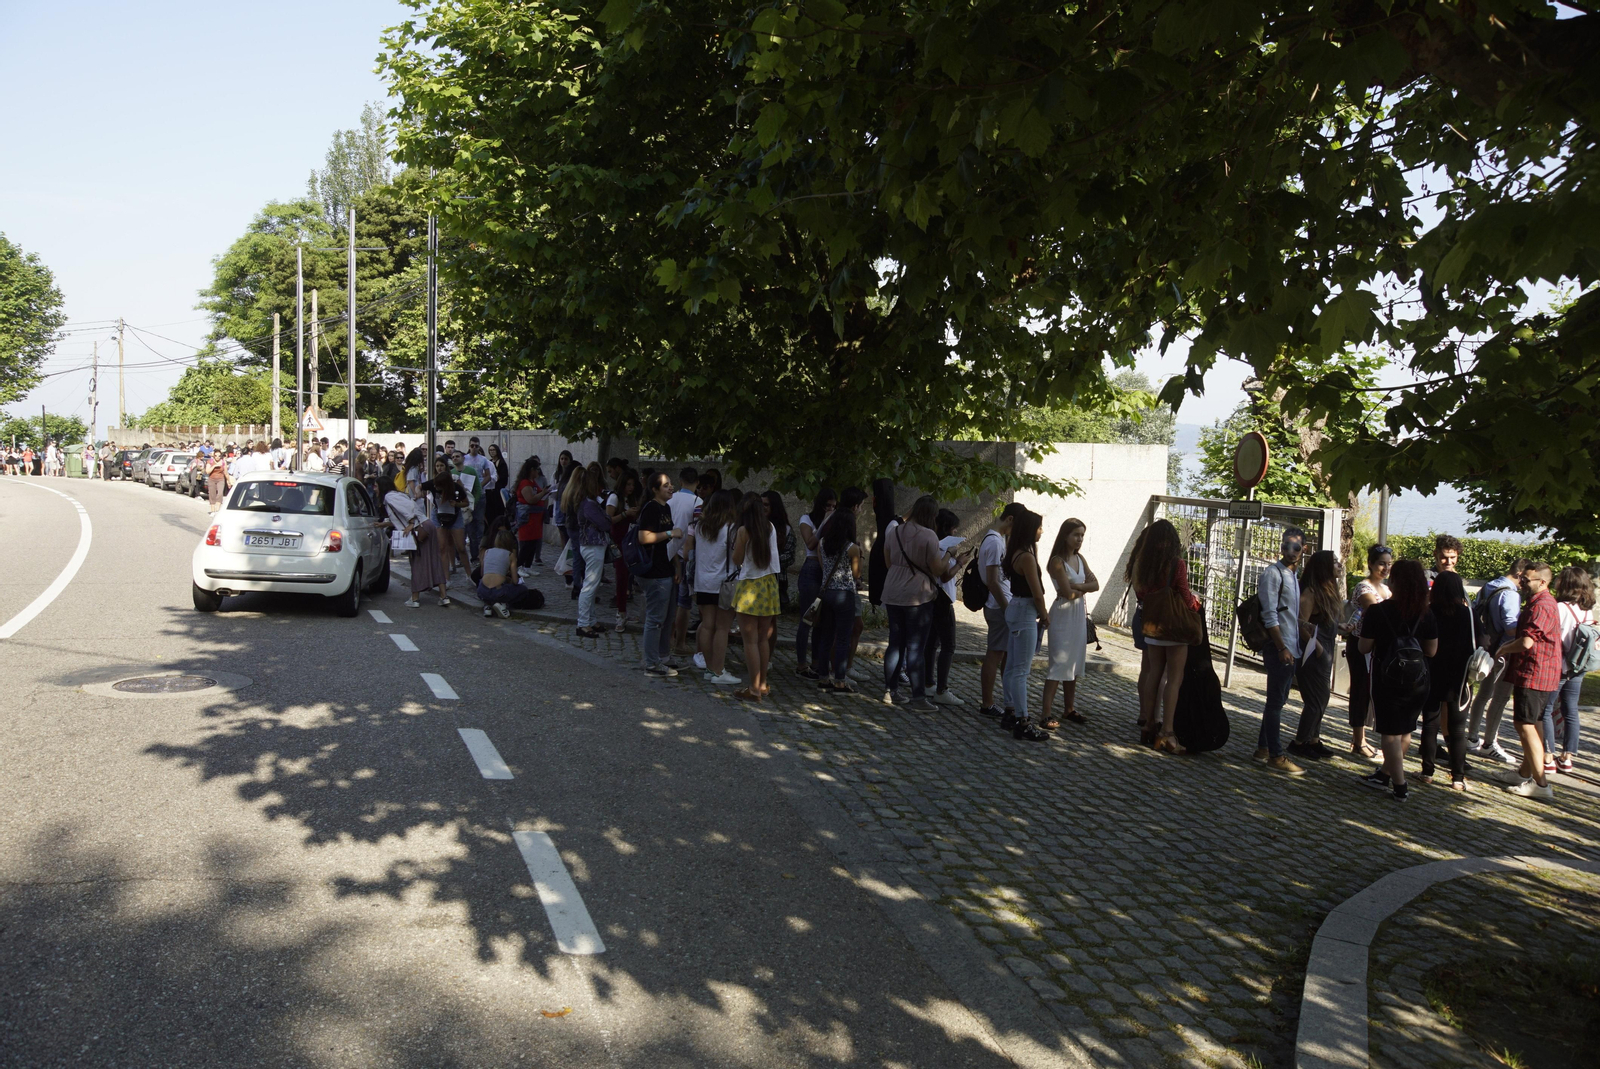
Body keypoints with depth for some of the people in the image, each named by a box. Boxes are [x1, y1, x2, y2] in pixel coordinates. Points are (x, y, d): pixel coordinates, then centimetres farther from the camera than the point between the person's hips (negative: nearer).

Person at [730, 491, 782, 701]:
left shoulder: (744, 530, -12)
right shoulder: (771, 527, 4)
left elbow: (737, 560, -5)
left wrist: (735, 542, 6)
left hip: (750, 587, -6)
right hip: (769, 584, 6)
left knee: (750, 640, -2)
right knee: (763, 639, 14)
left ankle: (754, 688, -2)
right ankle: (762, 684, 21)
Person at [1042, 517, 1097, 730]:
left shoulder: (1079, 558, 9)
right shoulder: (1057, 561, -14)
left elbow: (1095, 584, 2)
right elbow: (1068, 593, -19)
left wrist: (1076, 587, -13)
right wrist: (1083, 589, -1)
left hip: (1079, 614, 7)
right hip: (1063, 614, -7)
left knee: (1074, 663, 12)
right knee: (1059, 664, -10)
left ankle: (1069, 709, 21)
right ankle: (1046, 714, -8)